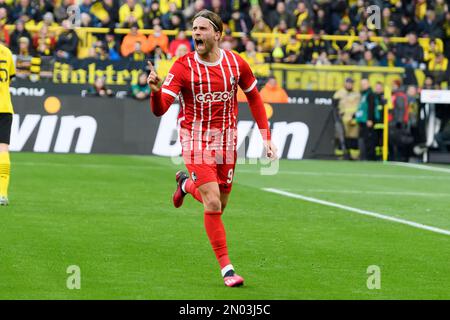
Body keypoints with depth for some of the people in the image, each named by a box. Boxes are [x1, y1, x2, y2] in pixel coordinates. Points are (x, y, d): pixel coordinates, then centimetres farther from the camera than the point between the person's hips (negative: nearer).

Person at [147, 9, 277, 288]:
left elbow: (254, 98, 13)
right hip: (196, 139, -3)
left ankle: (187, 184, 44)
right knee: (213, 205, -14)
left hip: (226, 140, 3)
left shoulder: (236, 63, -2)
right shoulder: (183, 67, -11)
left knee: (219, 205, 11)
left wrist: (266, 137, 7)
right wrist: (156, 90, -40)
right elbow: (159, 109, -18)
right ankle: (226, 268, -6)